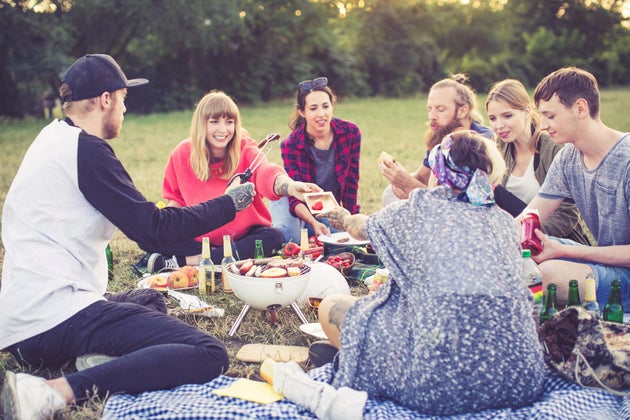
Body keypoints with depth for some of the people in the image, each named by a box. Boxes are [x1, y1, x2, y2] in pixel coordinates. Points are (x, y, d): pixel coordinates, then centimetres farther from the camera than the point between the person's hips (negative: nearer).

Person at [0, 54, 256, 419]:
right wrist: (229, 204, -2)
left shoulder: (53, 138, 16)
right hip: (57, 317, -10)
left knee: (151, 300, 33)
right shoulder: (86, 150, -11)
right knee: (209, 355, -19)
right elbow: (151, 227, -12)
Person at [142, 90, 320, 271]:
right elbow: (176, 198, 9)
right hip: (198, 237, 1)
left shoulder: (246, 149, -14)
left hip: (243, 234, -1)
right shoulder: (182, 154, -6)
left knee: (274, 237, -32)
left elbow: (267, 173, -36)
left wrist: (289, 186, -60)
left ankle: (182, 262, -27)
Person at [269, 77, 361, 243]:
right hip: (296, 207, -4)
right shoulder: (290, 145, -23)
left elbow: (351, 181, -6)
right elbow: (295, 199, -26)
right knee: (286, 236, -30)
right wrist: (314, 223, -44)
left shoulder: (351, 132, -17)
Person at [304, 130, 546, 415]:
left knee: (331, 307, 10)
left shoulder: (419, 209, 1)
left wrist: (343, 218, 47)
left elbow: (362, 228, 22)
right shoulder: (504, 221, 12)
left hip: (441, 382, -6)